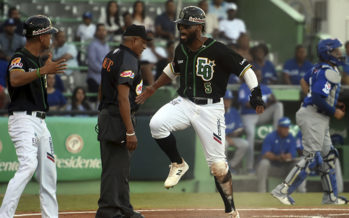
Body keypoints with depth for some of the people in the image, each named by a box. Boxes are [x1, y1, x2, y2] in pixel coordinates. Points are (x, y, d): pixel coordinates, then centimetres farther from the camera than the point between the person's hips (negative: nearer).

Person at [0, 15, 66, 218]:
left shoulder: (39, 60, 17)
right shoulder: (20, 58, -11)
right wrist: (42, 71, -43)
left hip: (40, 122, 10)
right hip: (23, 119, -10)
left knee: (48, 171, 8)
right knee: (28, 165, -24)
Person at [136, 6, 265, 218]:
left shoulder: (217, 50, -16)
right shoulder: (181, 49, 3)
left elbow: (244, 68, -12)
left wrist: (256, 94, -22)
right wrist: (153, 88, 21)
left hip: (211, 108, -4)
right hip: (185, 103, 5)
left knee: (218, 163, -4)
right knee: (157, 124, -25)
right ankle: (178, 164, -1)